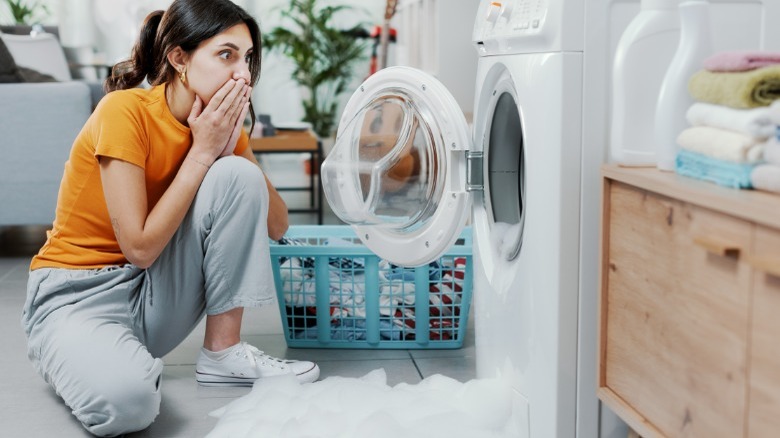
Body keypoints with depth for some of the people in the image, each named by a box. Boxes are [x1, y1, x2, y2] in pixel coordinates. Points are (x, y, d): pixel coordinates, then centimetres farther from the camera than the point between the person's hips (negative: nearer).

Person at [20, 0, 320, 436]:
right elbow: (140, 248, -24)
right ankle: (83, 353, 2)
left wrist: (230, 145, -19)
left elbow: (277, 225, -6)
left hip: (155, 291, 5)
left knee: (237, 175, -18)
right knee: (124, 399, -36)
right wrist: (201, 152, -22)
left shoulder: (221, 122, -2)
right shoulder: (124, 111, -22)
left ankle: (224, 351, -9)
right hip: (77, 294, -5)